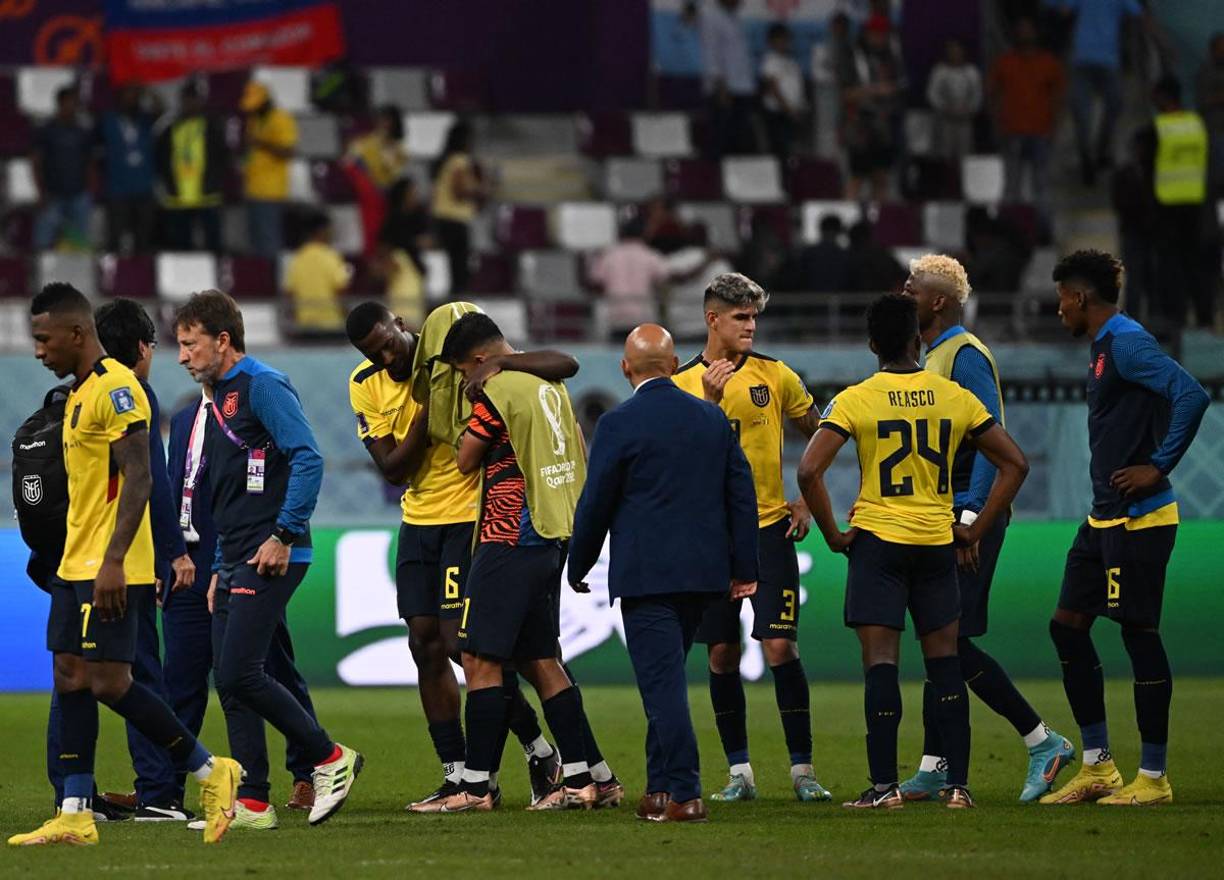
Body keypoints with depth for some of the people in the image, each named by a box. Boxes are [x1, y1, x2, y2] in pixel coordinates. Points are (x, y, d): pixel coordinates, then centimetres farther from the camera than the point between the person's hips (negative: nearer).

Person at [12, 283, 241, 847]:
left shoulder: (115, 388, -14)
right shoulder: (80, 392, 17)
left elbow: (138, 478, -21)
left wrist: (112, 561, -26)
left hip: (109, 570, -10)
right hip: (75, 565, 10)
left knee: (108, 682, -11)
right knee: (71, 677, 6)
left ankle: (211, 772, 0)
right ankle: (75, 816, 6)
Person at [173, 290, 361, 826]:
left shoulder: (263, 387, -9)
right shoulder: (217, 400, 20)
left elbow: (308, 460, -19)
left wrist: (284, 535, -22)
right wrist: (220, 569, 22)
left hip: (270, 560, -10)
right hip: (235, 563, 10)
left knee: (239, 674, -14)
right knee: (230, 681, 5)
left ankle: (331, 759, -3)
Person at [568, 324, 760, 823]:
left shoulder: (620, 424, -9)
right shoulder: (713, 419, 8)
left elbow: (596, 503, -5)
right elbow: (742, 494, 11)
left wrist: (578, 568, 8)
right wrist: (744, 568, 15)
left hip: (646, 576, -6)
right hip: (704, 572, 6)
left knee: (663, 684, -6)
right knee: (667, 680, 17)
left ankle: (684, 795, -12)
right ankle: (660, 787, 20)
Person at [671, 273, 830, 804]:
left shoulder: (774, 376, 2)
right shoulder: (683, 385, 2)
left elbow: (819, 437, 13)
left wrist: (806, 501, 5)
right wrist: (711, 401, -19)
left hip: (769, 527, -1)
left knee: (780, 646, -8)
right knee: (722, 654, 3)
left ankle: (802, 769, -3)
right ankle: (739, 772, 12)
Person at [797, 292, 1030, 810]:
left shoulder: (855, 400, -7)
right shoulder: (954, 398, 3)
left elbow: (809, 470, -16)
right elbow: (1014, 464, 5)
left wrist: (833, 534, -4)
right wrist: (976, 530, 8)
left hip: (877, 539, -3)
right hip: (938, 543, 3)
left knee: (880, 663, -2)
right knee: (944, 660, 9)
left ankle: (884, 786, -5)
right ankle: (958, 784, 6)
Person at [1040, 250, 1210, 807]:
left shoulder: (1127, 343, -14)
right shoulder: (1103, 348, 16)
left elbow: (1192, 396, -25)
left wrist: (1158, 467, -22)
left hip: (1138, 520, -11)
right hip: (1104, 520, 11)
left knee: (1140, 634, -5)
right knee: (1067, 627, 10)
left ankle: (1153, 778, 0)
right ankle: (1097, 766, 15)